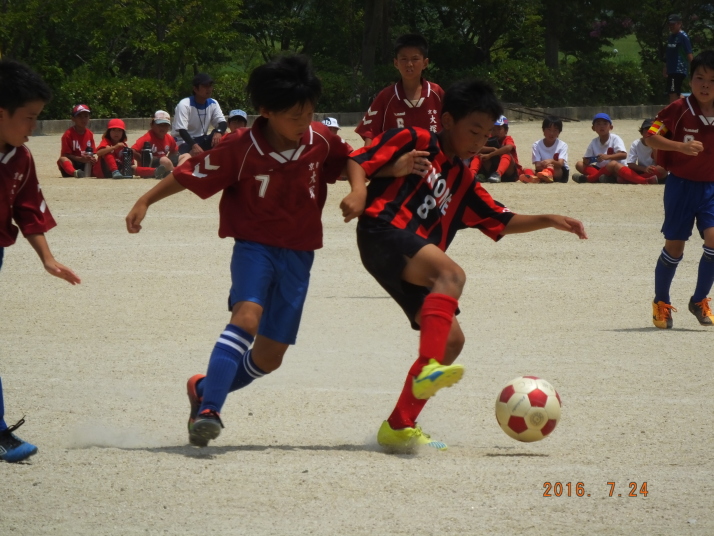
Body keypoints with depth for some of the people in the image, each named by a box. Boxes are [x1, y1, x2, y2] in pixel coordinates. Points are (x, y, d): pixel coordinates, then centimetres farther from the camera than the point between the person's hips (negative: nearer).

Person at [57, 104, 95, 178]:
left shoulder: (89, 134, 8)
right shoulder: (68, 134, -8)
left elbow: (93, 152, 10)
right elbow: (65, 154, -12)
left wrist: (93, 158, -16)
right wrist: (80, 159, -27)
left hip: (87, 164, 6)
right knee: (62, 159, -37)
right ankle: (75, 172, -69)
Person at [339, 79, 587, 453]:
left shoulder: (463, 182, 27)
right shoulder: (413, 142, 7)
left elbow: (502, 222, 30)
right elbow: (358, 160, 0)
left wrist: (548, 221, 18)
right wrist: (359, 191, -20)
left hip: (413, 268, 8)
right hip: (383, 232, -8)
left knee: (452, 339, 1)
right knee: (451, 274, -33)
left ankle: (399, 427, 6)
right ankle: (428, 368, -51)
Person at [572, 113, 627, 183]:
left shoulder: (615, 139, -9)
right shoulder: (594, 142, 5)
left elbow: (623, 155, -23)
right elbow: (586, 159, 5)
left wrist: (607, 157, -37)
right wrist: (586, 161, -20)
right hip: (600, 169, 5)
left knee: (613, 163, -37)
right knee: (579, 164, -9)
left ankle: (589, 178, -26)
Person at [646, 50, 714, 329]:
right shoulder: (679, 110, -11)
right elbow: (651, 137, -14)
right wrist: (681, 146, -26)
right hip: (681, 184, -2)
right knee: (674, 246, 3)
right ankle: (661, 303, 23)